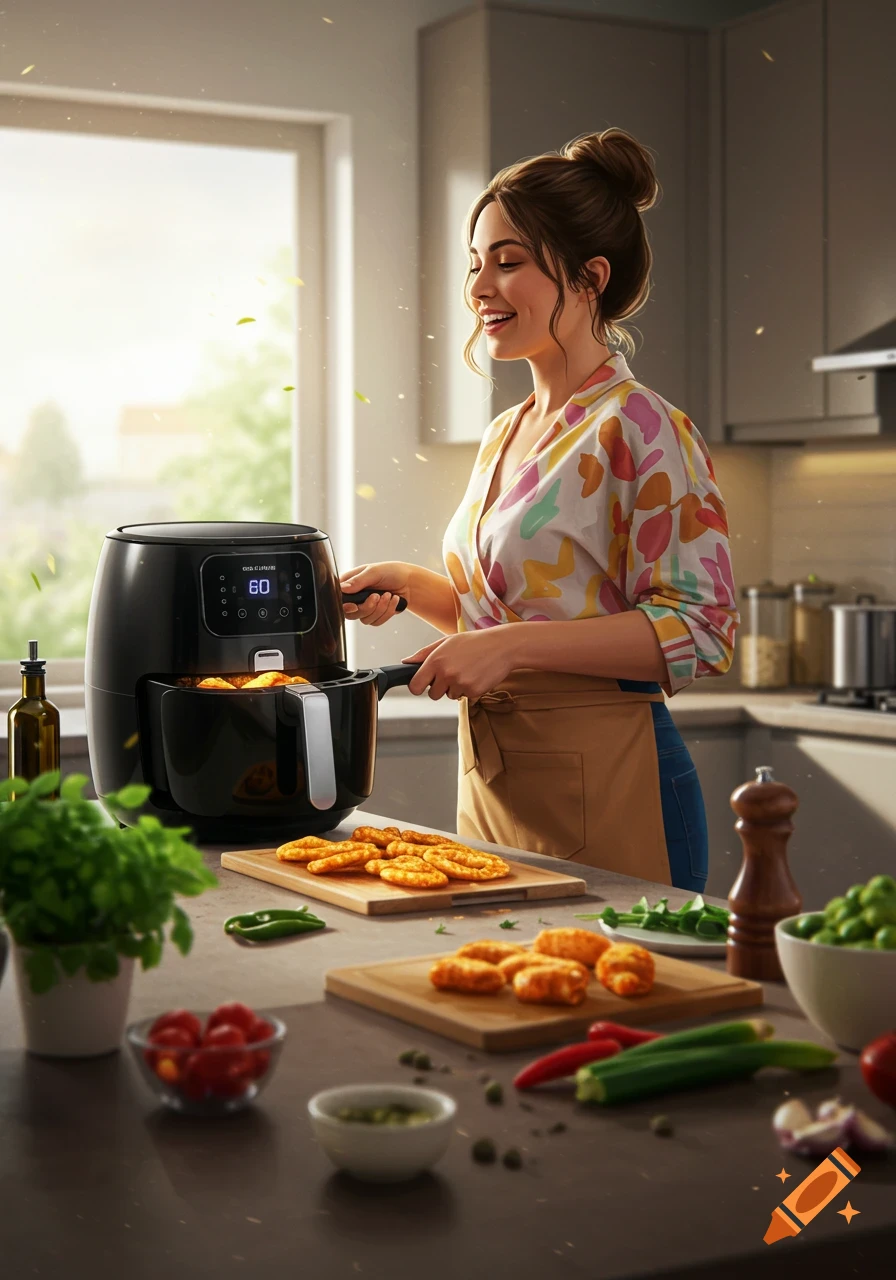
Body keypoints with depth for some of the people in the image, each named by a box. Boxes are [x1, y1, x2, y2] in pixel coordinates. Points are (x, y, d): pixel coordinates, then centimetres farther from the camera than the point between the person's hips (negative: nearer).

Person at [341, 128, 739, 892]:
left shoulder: (642, 429, -12)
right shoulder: (506, 436, 13)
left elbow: (701, 631, -18)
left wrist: (512, 646, -23)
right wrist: (410, 585, 6)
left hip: (602, 786, -8)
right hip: (492, 783, 8)